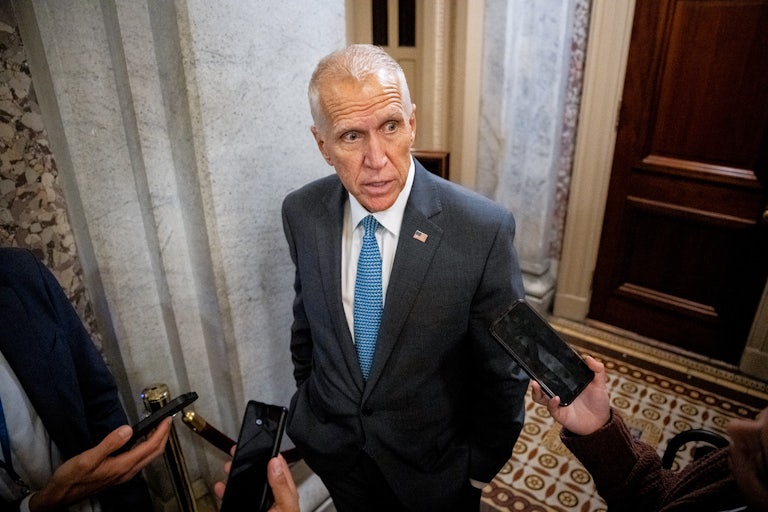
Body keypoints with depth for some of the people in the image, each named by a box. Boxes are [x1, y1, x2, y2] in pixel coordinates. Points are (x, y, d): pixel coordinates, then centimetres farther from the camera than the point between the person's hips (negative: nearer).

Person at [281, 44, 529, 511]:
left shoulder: (484, 230, -26)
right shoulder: (301, 213, -14)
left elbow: (505, 367, -14)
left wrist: (482, 466, -4)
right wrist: (307, 400, 13)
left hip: (433, 468, -3)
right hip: (331, 451, 3)